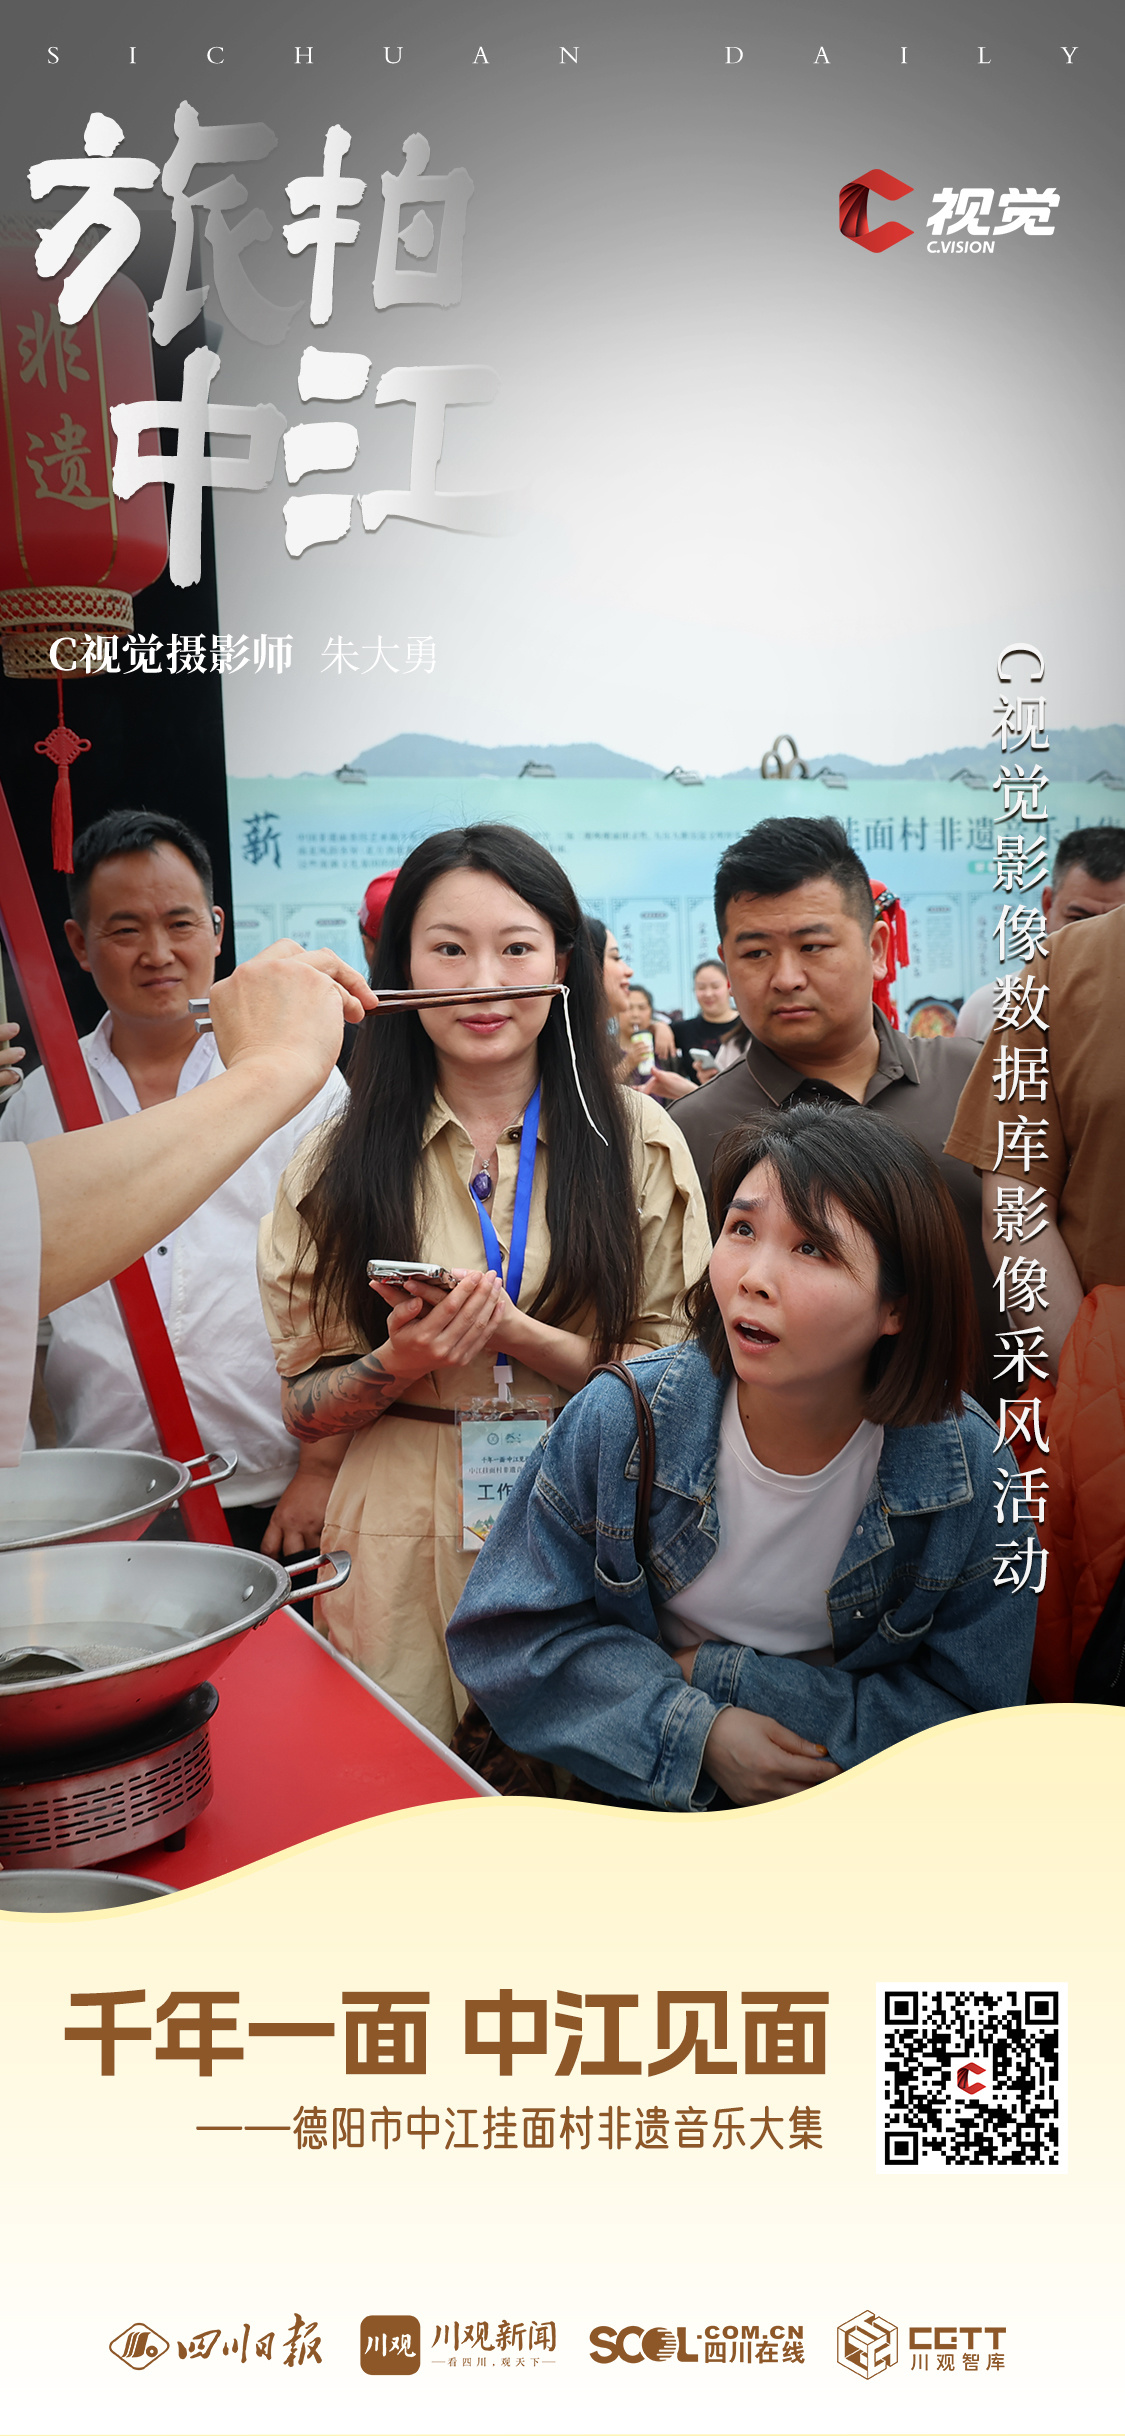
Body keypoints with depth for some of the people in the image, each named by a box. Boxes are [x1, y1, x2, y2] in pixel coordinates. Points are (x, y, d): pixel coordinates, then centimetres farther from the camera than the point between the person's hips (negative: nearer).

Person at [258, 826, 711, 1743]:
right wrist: (398, 1366, -16)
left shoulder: (639, 1141, 1)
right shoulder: (341, 1162, 2)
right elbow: (304, 1407, 3)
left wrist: (514, 1332, -16)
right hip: (405, 1553, 0)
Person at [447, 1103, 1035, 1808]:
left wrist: (724, 1676, -15)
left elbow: (971, 1717, -9)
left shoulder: (974, 1476, -14)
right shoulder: (620, 1420, -12)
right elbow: (512, 1632, -5)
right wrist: (697, 1732, -18)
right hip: (633, 1791, 1)